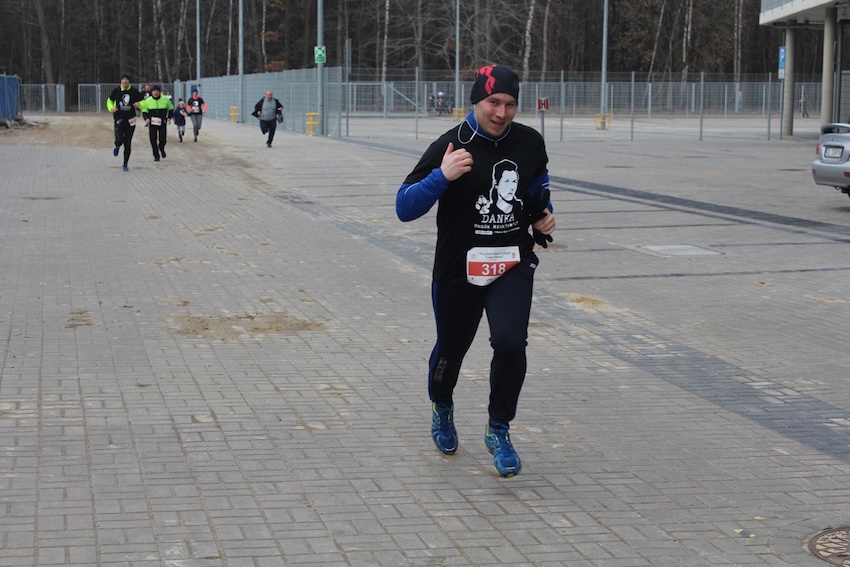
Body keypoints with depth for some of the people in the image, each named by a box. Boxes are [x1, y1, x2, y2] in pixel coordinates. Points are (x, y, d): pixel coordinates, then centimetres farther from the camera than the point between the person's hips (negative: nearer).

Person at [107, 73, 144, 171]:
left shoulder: (134, 91, -2)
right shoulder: (116, 91, -1)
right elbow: (110, 100, 15)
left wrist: (138, 104, -16)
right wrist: (111, 108, -6)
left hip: (130, 120, 1)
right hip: (119, 119, -1)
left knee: (128, 143, 4)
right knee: (120, 139, -19)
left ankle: (125, 164, 17)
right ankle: (117, 147, 21)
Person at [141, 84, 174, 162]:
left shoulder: (165, 100, 0)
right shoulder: (148, 100, 1)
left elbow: (171, 108, 14)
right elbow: (144, 111, 8)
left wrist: (169, 117, 2)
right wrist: (146, 118, -11)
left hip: (162, 123, -1)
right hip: (152, 123, 1)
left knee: (163, 139, -5)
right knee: (153, 140, -2)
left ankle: (162, 149, 29)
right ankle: (156, 156, 10)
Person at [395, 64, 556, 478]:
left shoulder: (530, 143, 1)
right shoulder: (450, 147, -12)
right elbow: (404, 208, -17)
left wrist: (544, 215, 6)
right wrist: (442, 176, -31)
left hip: (513, 265, 2)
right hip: (457, 269, -1)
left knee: (510, 341, -18)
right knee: (451, 348, 13)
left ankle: (498, 431, 3)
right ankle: (442, 409, 47)